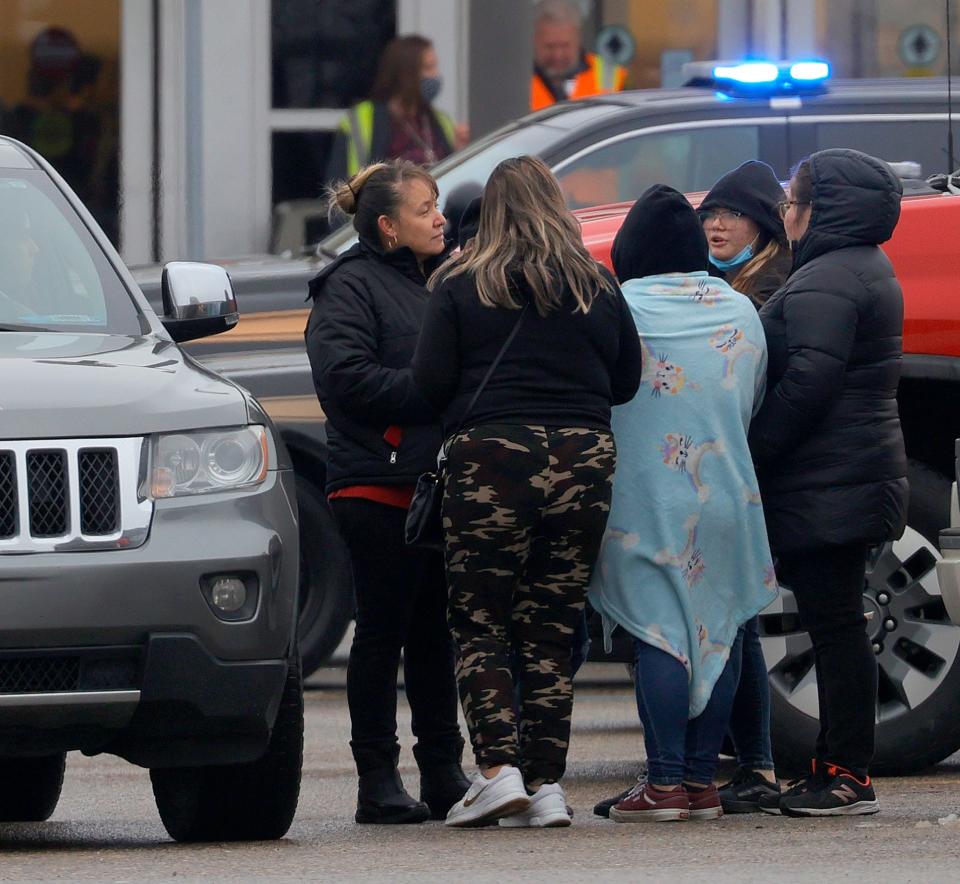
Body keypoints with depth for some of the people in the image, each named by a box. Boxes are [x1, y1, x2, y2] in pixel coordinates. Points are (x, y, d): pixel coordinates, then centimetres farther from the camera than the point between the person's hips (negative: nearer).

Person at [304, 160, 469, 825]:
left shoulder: (443, 279, 19)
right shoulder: (351, 287, -5)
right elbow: (346, 376, -17)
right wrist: (436, 394, -18)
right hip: (379, 488, -7)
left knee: (435, 633, 10)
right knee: (383, 632, -4)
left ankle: (444, 771, 14)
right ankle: (378, 780, -1)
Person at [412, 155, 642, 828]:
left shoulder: (461, 287, 0)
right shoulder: (598, 288, 7)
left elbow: (430, 382, -4)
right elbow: (627, 381, 12)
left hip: (492, 459, -3)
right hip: (585, 459, 3)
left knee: (479, 627, 5)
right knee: (552, 632, 8)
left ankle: (499, 768, -11)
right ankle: (548, 784, 4)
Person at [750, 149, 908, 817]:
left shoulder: (826, 281, -14)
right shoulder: (867, 272, 19)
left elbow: (807, 382, -22)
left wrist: (751, 453, -16)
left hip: (827, 482, -11)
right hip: (862, 473, 11)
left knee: (835, 625, -10)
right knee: (836, 625, 11)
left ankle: (847, 775, -10)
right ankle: (837, 770, 13)